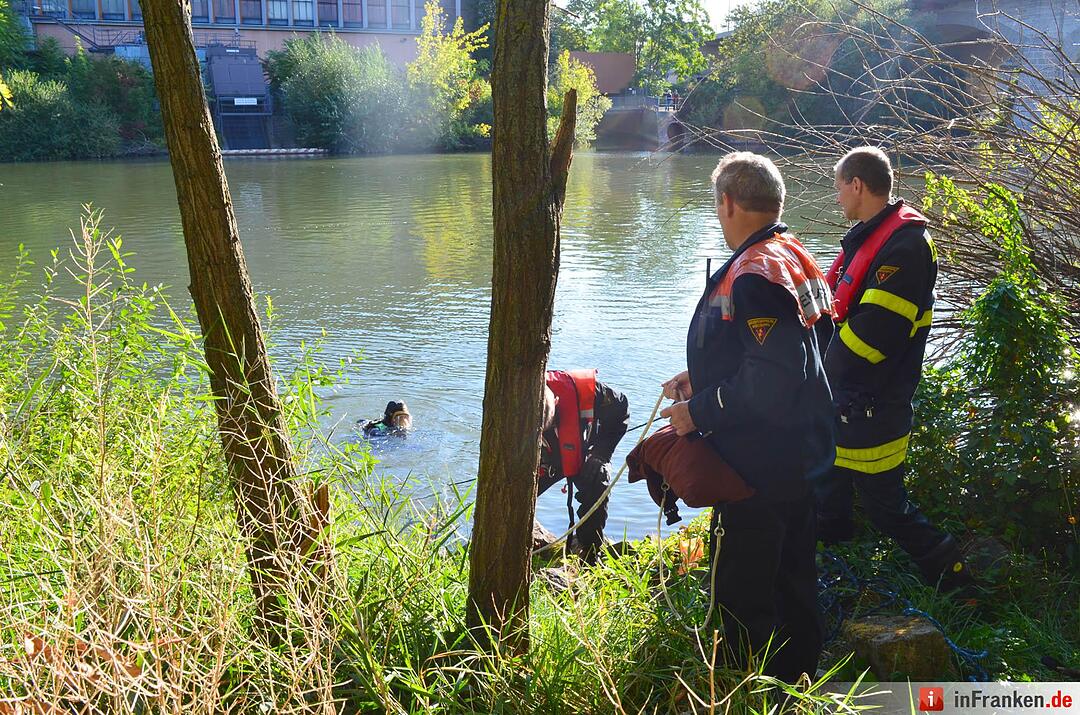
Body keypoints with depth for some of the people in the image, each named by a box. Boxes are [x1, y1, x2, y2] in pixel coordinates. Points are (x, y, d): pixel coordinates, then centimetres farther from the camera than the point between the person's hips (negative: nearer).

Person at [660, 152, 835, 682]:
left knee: (741, 596, 4)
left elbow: (772, 382, -30)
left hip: (758, 470, -10)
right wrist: (702, 381, 12)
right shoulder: (795, 257, 7)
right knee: (793, 582, 24)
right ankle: (799, 682, 42)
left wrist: (699, 412, -18)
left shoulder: (754, 276, -24)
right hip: (801, 458, 10)